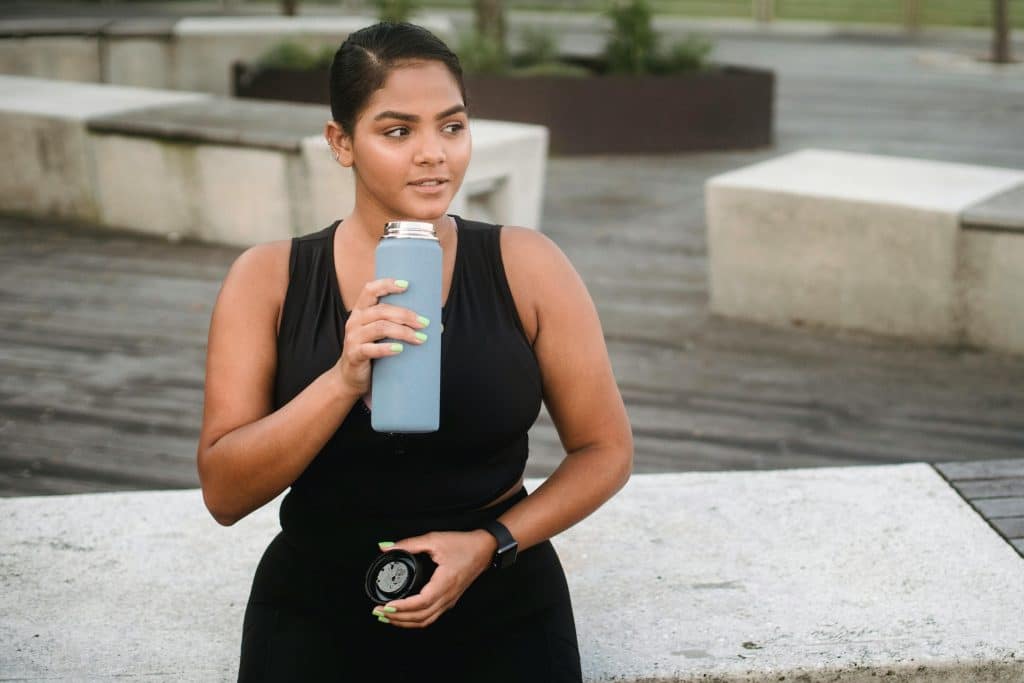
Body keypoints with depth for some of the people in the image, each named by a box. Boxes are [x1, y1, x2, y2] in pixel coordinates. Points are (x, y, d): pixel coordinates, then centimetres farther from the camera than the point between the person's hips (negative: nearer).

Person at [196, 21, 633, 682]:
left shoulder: (525, 265, -7)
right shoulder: (268, 278, -6)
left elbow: (606, 450, -1)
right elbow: (224, 494, -10)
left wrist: (486, 543, -15)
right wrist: (344, 381, -24)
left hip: (504, 624, 0)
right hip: (315, 627, 0)